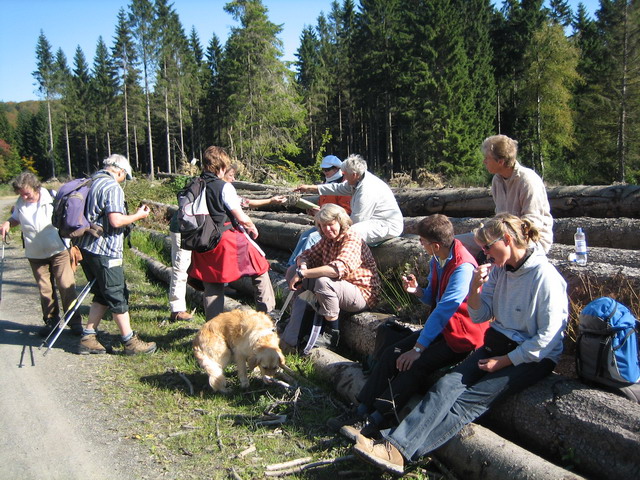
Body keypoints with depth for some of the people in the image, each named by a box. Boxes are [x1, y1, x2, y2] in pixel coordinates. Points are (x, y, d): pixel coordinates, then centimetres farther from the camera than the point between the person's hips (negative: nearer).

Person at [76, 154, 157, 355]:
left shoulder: (92, 183, 14)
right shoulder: (113, 188, -14)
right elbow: (115, 220, -23)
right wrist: (138, 215, -8)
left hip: (87, 248, 9)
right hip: (104, 251, -9)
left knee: (102, 295, 18)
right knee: (118, 297, 0)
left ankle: (87, 338, 19)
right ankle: (130, 342, 9)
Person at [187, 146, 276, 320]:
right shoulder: (224, 187, -12)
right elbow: (241, 218, -12)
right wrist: (252, 228, 7)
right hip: (228, 240, -5)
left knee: (212, 288, 13)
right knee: (260, 267, 13)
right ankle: (267, 312, 16)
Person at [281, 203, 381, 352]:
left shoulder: (353, 239, -20)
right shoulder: (327, 239, 7)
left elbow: (339, 268, -37)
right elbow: (307, 255, 13)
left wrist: (302, 274, -35)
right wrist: (302, 265, -15)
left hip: (361, 294, -9)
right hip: (336, 287, 9)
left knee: (323, 282, -39)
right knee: (292, 271, -1)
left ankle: (333, 331, -18)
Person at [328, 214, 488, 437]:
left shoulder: (463, 267, -24)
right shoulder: (436, 261, 4)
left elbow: (444, 310, -27)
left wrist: (418, 348, -25)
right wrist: (418, 291, -9)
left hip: (462, 336, -9)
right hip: (441, 327, 9)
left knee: (416, 363, -26)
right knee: (392, 353, -6)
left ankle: (380, 417, -16)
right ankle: (363, 410, -3)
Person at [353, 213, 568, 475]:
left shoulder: (545, 276, -16)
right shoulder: (499, 269, 6)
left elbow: (548, 338, -16)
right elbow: (479, 316, 9)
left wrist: (505, 361, -14)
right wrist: (475, 288, -11)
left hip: (533, 358, -6)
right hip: (498, 343, 7)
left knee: (471, 401, -24)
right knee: (448, 384, -19)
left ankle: (400, 452, -32)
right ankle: (395, 444, -33)